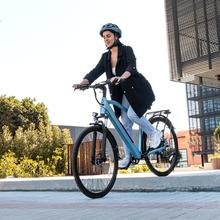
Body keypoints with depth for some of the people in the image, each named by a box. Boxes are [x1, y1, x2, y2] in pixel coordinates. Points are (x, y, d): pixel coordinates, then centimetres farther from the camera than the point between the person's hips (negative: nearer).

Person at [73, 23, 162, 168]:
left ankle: (154, 133, -1)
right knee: (125, 124, 0)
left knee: (132, 114, -26)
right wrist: (82, 83, -23)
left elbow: (131, 67, -28)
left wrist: (121, 78, -49)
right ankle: (128, 157, 6)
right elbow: (96, 72, -6)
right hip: (124, 93, 6)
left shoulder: (127, 50, -11)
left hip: (138, 90, -6)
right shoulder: (105, 57, 6)